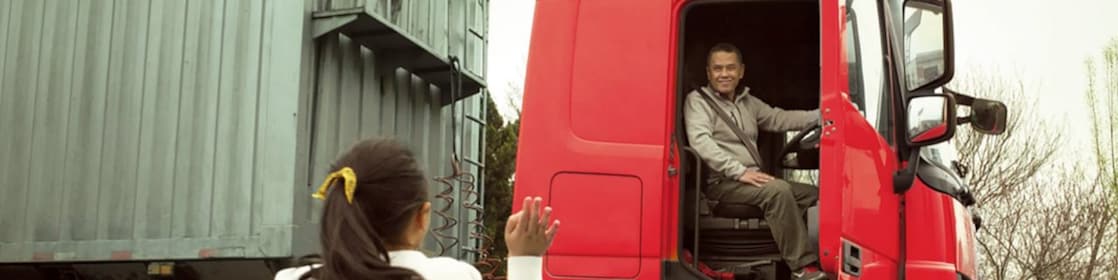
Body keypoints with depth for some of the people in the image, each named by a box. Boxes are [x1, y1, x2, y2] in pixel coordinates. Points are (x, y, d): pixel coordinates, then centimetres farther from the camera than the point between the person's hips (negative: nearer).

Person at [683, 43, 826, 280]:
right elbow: (701, 142, -16)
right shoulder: (697, 100, -1)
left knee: (813, 194, -3)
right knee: (778, 190, -29)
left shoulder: (748, 102, 22)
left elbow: (779, 119, 15)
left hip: (751, 180, 8)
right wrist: (740, 171, -25)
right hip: (721, 183, -8)